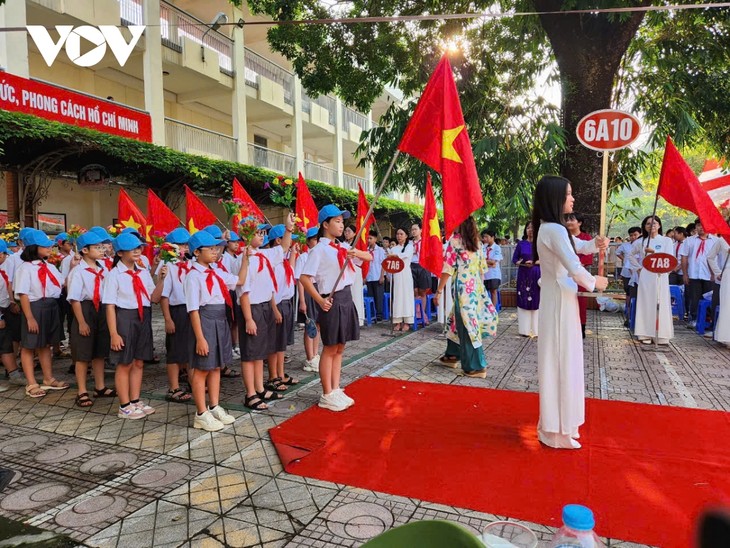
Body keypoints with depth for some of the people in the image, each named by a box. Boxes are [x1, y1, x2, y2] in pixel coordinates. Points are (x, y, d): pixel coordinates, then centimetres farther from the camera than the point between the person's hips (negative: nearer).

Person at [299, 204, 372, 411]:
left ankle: (336, 390, 25)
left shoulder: (344, 247, 11)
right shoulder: (319, 249, -10)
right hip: (332, 300, -7)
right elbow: (305, 278, -15)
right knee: (330, 349, 2)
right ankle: (327, 395, 13)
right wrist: (320, 300, -19)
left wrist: (357, 253, -8)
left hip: (346, 298, 8)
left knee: (340, 348, 14)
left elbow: (369, 257, 13)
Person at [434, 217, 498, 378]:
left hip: (463, 287, -7)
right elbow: (483, 268, 13)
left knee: (467, 324, -1)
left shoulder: (455, 240, -6)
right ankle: (452, 355, 30)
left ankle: (476, 367, 4)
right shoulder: (477, 243, 11)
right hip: (477, 287, 7)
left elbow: (448, 268, -10)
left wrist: (439, 291, -7)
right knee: (457, 320, 20)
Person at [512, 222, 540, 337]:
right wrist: (523, 263, -11)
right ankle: (525, 329, 6)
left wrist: (536, 262, -14)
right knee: (524, 301, 0)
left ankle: (536, 329, 5)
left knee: (536, 301, -2)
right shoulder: (521, 244, 7)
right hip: (523, 275, 1)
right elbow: (514, 259, 7)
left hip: (537, 275, -1)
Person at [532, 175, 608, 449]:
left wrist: (596, 244, 4)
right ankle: (557, 430, 13)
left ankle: (556, 423, 32)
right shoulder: (554, 230, -19)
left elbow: (578, 246, 26)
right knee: (560, 362, 0)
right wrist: (595, 282, -5)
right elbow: (575, 270, -25)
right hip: (560, 303, -10)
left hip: (560, 301, 10)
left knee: (560, 362, 18)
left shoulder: (551, 228, 12)